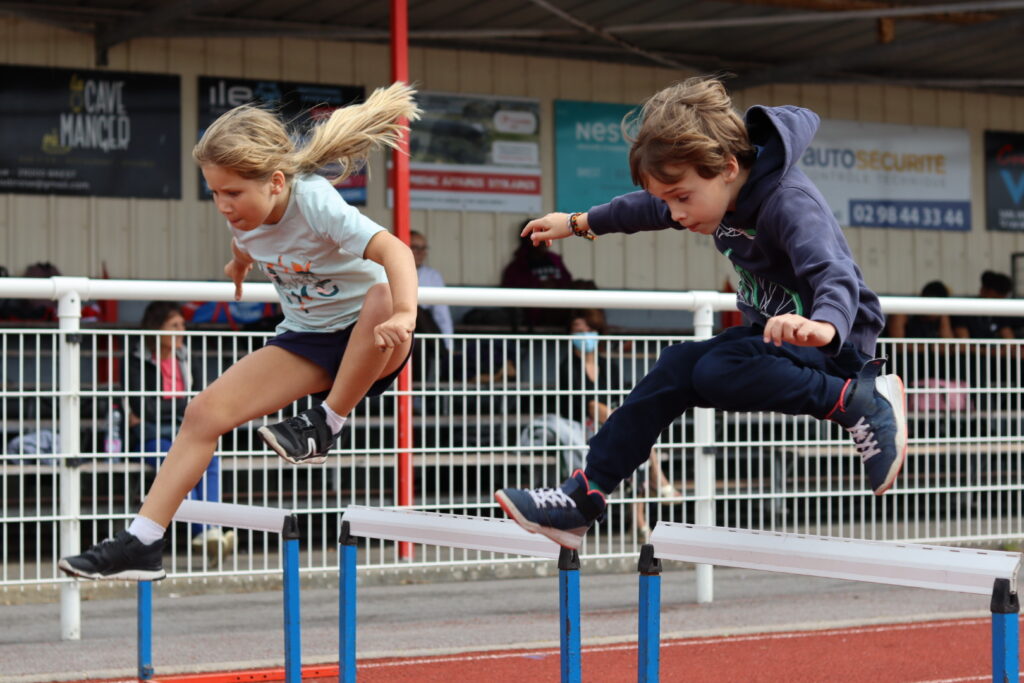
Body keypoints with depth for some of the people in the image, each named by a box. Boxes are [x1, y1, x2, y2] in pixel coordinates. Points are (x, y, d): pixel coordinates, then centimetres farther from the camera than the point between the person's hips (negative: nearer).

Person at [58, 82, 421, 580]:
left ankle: (326, 426, -18)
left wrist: (404, 316, -63)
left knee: (384, 301, -42)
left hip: (365, 339, -6)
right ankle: (141, 545, -6)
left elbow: (394, 251, -45)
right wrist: (238, 265, 40)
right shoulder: (243, 213, -10)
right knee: (205, 413, -9)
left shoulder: (315, 205, -30)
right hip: (307, 338, 6)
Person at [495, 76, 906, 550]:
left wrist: (824, 325, -64)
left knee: (718, 373, -30)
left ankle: (862, 401, -22)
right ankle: (583, 497, -3)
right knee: (676, 369, -7)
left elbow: (835, 275, -42)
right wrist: (579, 223, 34)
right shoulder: (714, 191, 1)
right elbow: (649, 209, 21)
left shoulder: (790, 205, -26)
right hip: (774, 335, 9)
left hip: (834, 341, -9)